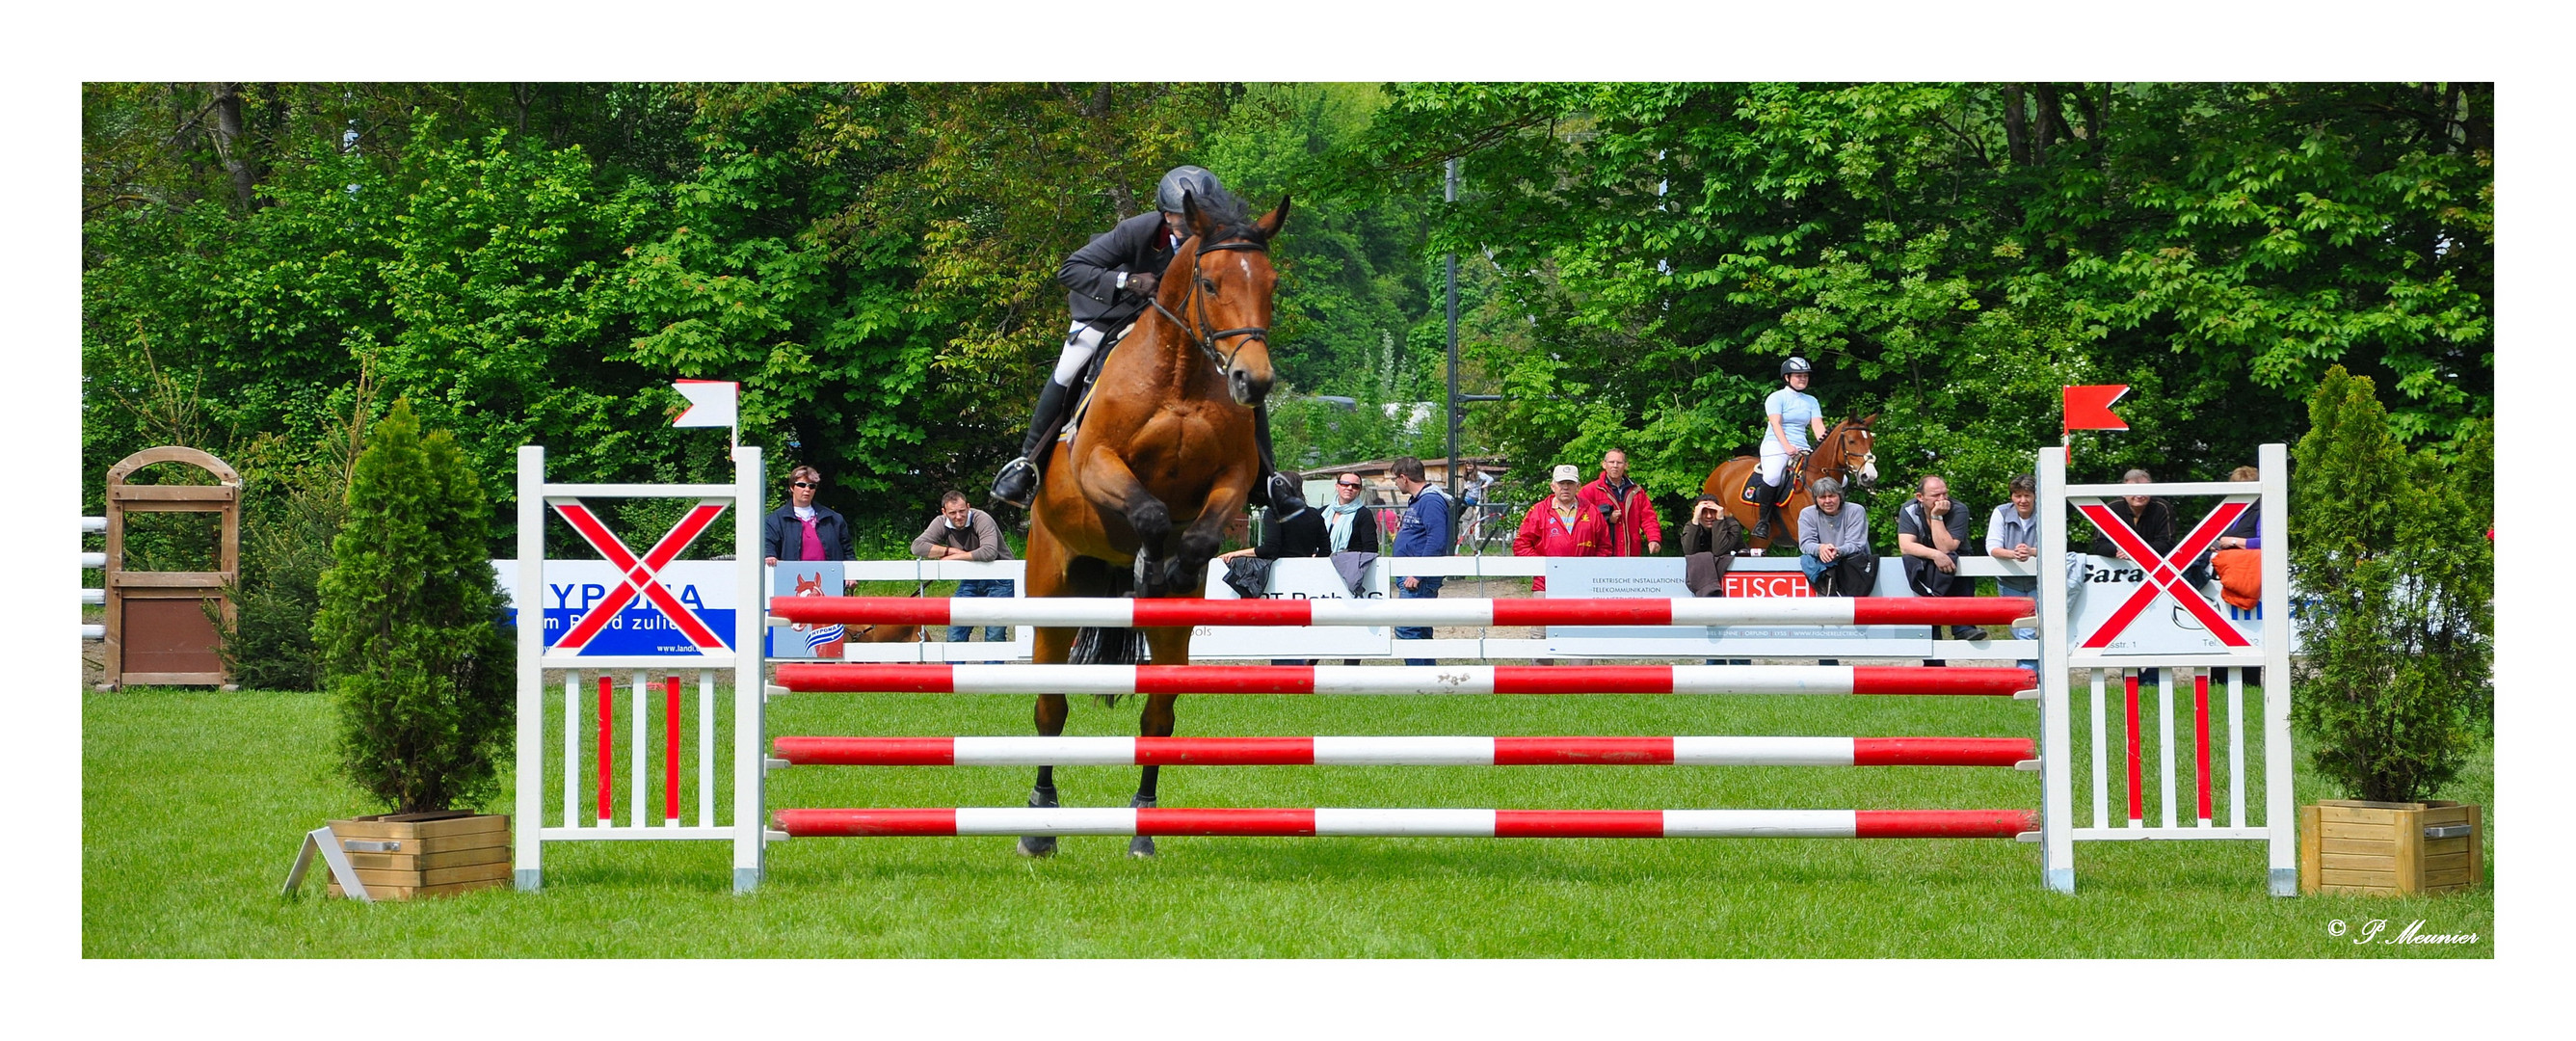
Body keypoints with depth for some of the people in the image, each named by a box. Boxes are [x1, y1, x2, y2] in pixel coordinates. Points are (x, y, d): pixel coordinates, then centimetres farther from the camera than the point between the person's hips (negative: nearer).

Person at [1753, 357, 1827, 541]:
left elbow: (1817, 425, 5)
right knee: (1773, 475, -37)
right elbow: (1776, 424, -13)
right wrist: (1787, 447, -28)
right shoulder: (1777, 398, 1)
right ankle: (1763, 520, -25)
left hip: (1802, 449, 6)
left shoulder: (1811, 402, 17)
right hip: (1775, 445, -6)